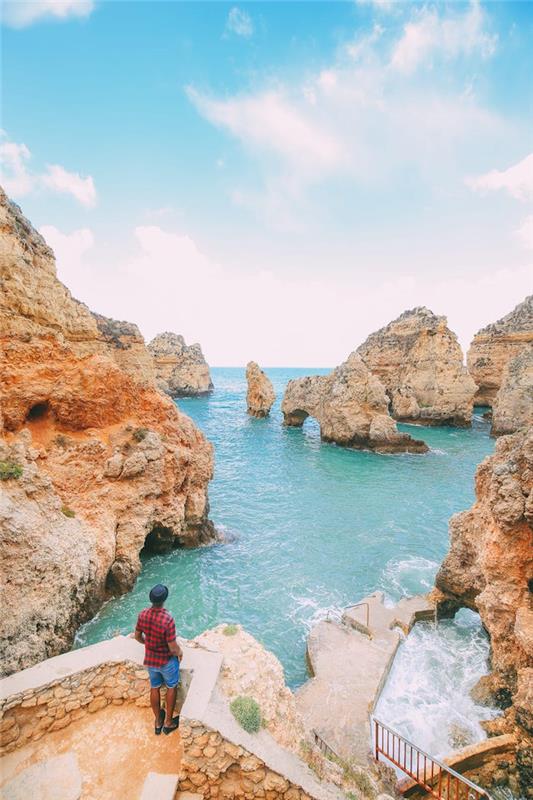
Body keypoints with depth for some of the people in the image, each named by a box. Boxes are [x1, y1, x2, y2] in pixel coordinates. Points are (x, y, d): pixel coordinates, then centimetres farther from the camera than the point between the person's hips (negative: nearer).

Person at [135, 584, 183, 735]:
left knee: (154, 688, 25)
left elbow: (137, 636, 0)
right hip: (166, 660, -4)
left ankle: (158, 722, 44)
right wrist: (180, 652, -4)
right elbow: (173, 648, -26)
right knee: (171, 687, 22)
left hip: (150, 659, 5)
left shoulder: (143, 614, -18)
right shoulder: (168, 619, -35)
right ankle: (168, 722, 37)